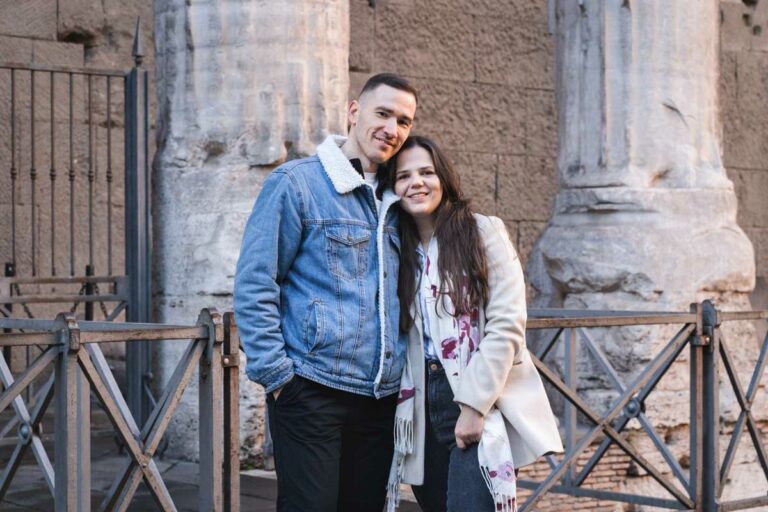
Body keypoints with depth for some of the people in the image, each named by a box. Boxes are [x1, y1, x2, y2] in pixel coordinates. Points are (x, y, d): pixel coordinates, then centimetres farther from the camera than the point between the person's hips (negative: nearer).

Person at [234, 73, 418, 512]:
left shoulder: (395, 200, 15)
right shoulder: (297, 183, -4)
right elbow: (254, 286, -8)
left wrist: (407, 376, 14)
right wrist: (276, 373, -12)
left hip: (381, 398, 6)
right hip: (312, 393, -6)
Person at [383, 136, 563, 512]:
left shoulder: (484, 233, -1)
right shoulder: (398, 250, 14)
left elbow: (506, 325, -9)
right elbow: (401, 338, 12)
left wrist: (475, 404, -14)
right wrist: (401, 406, 0)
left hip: (482, 402, -5)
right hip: (423, 407, 5)